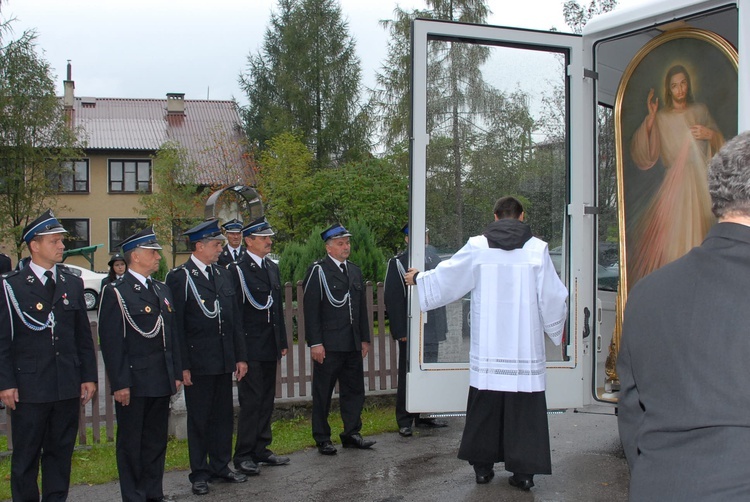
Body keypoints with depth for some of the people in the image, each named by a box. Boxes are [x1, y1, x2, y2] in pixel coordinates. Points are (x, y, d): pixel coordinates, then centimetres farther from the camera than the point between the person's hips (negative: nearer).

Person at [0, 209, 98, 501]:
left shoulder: (73, 285, 10)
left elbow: (84, 337, 11)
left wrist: (89, 376, 7)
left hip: (68, 388, 4)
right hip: (29, 387, -4)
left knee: (61, 453, 12)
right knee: (25, 457, 5)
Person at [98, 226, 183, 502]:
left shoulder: (162, 290, 13)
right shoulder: (116, 293, -10)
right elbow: (111, 342, -13)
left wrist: (176, 373, 12)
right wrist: (119, 384, -16)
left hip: (161, 382, 7)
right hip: (133, 382, -7)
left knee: (157, 440, 14)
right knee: (131, 442, 5)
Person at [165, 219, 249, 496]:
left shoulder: (223, 275, 12)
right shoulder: (179, 277, -7)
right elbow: (176, 325, -9)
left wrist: (240, 356, 10)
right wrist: (182, 365, -13)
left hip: (224, 361, 6)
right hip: (197, 363, -6)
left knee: (224, 416, 12)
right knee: (199, 419, 5)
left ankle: (221, 467, 25)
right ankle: (199, 474, 15)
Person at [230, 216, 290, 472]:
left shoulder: (272, 267, 13)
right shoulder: (237, 269, -10)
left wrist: (282, 341, 16)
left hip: (270, 346, 8)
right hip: (251, 347, -7)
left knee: (266, 400, 13)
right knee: (251, 401, -3)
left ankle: (261, 449, 23)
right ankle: (243, 455, 6)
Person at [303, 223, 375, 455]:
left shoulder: (355, 271, 15)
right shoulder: (318, 271, -6)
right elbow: (311, 309, -11)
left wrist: (364, 338, 14)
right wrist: (315, 343, -16)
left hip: (353, 344, 7)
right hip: (328, 345, -6)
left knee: (354, 391, 12)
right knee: (323, 393, 3)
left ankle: (351, 434, 23)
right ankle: (322, 439, 12)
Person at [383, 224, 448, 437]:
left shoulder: (433, 259, 11)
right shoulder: (398, 263, -7)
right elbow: (392, 299, -11)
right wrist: (400, 331, -15)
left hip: (432, 329, 6)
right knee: (408, 376, 0)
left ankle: (425, 415, 25)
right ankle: (405, 422, 9)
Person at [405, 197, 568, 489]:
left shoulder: (477, 247, 0)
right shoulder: (537, 249, -3)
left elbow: (444, 277, 8)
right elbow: (554, 296, 0)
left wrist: (418, 278, 27)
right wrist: (554, 328, 17)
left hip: (487, 345, 1)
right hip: (525, 347, -1)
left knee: (485, 407, 10)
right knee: (523, 410, 4)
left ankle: (483, 467, 18)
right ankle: (524, 471, 5)